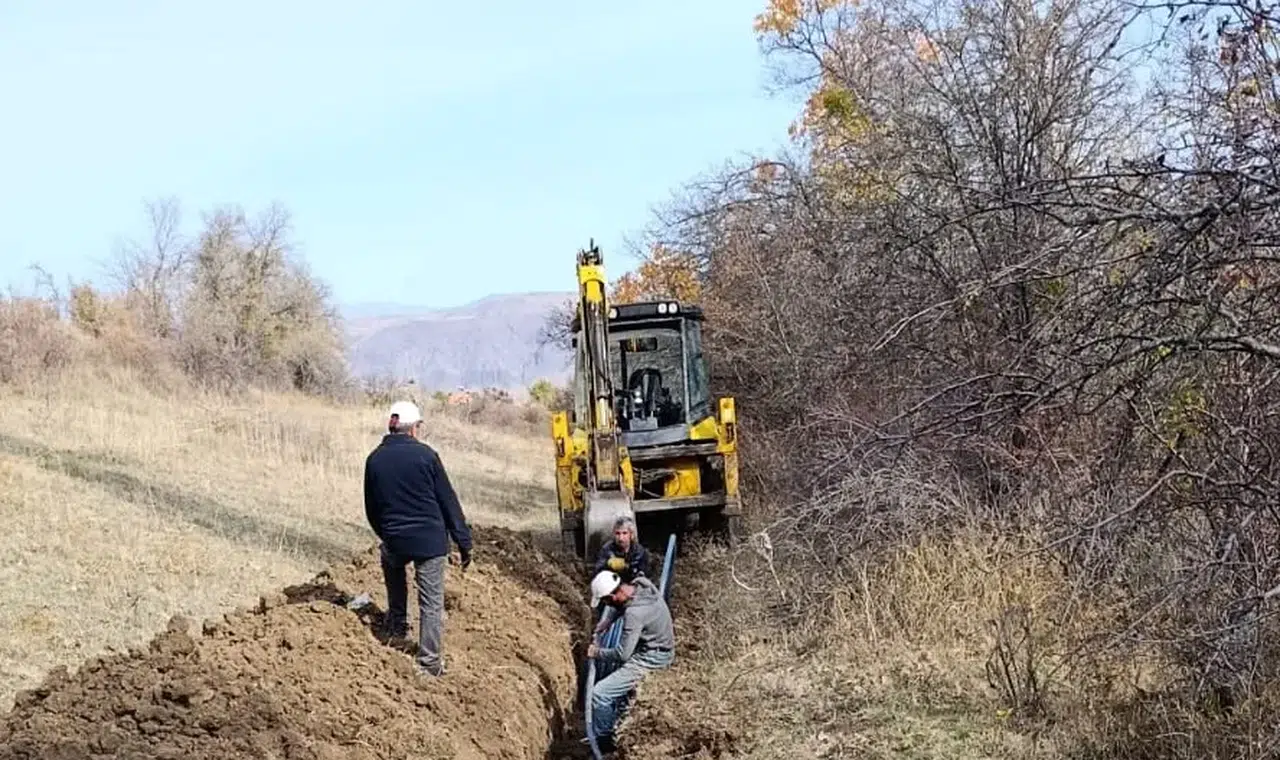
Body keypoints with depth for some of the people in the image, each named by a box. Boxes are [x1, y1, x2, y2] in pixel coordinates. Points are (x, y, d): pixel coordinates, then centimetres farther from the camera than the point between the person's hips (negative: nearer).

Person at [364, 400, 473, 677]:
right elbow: (448, 500, -5)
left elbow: (371, 508, 13)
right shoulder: (425, 454, -8)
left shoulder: (375, 459, 3)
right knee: (431, 602, 4)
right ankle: (429, 662, 5)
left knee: (392, 564, 36)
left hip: (394, 540, 4)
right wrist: (464, 542, 1)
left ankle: (396, 627, 39)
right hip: (430, 540, -3)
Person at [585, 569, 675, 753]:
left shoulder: (635, 613, -33)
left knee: (600, 693, -12)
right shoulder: (641, 583, -9)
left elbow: (622, 654, -24)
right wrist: (605, 622, 3)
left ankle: (601, 742, 3)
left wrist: (597, 653, -7)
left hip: (650, 660, -10)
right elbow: (618, 606, 16)